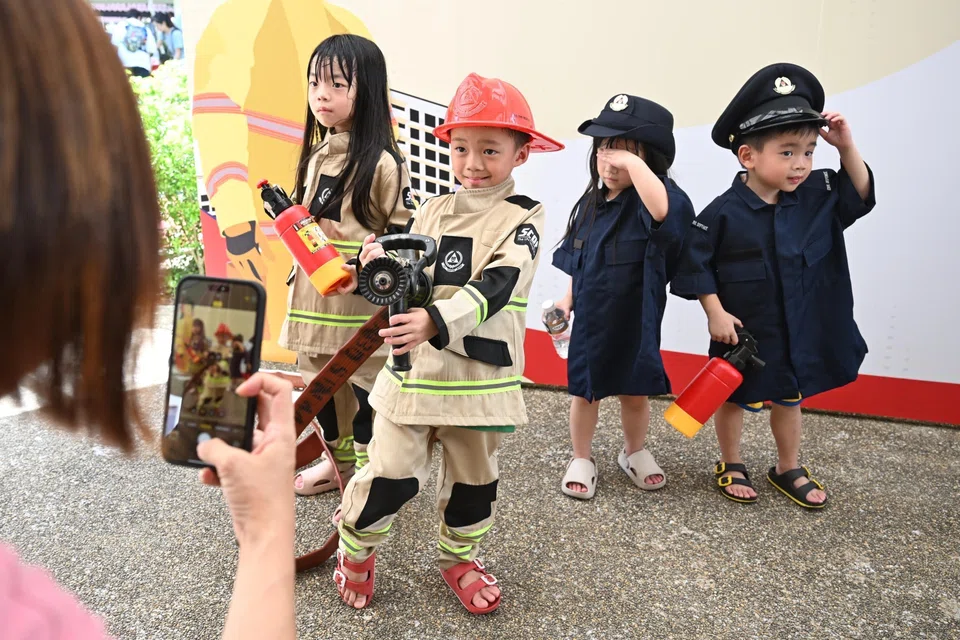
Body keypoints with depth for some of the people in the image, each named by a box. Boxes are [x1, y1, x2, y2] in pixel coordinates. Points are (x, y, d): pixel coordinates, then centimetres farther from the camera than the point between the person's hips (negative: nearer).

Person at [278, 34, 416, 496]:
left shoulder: (381, 163, -13)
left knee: (363, 388, 4)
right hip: (314, 297, 8)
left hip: (362, 301, -7)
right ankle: (339, 461, 39)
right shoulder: (315, 154, 10)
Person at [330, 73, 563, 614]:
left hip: (480, 375, -1)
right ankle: (356, 553, 29)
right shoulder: (433, 212, 8)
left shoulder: (523, 218, -5)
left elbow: (495, 286, -21)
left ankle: (460, 557, 40)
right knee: (390, 474, 2)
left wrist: (435, 322, -36)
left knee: (474, 478, 15)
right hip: (414, 367, 2)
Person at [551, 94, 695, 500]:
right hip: (590, 319, 4)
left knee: (635, 393, 14)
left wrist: (634, 162, -39)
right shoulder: (590, 203, 2)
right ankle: (582, 459, 32)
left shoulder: (650, 203, -16)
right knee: (584, 391, 13)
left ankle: (634, 453, 40)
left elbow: (665, 209, -43)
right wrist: (567, 300, 8)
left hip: (634, 321, -3)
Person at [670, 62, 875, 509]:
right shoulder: (724, 212, -21)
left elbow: (860, 195, 5)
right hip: (743, 332, -4)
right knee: (734, 399, 15)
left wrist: (847, 147, -8)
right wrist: (715, 312, -17)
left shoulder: (817, 197, -5)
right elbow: (696, 262, -16)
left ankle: (788, 470, 40)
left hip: (801, 330, 5)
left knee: (789, 398, 20)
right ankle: (730, 466, 36)